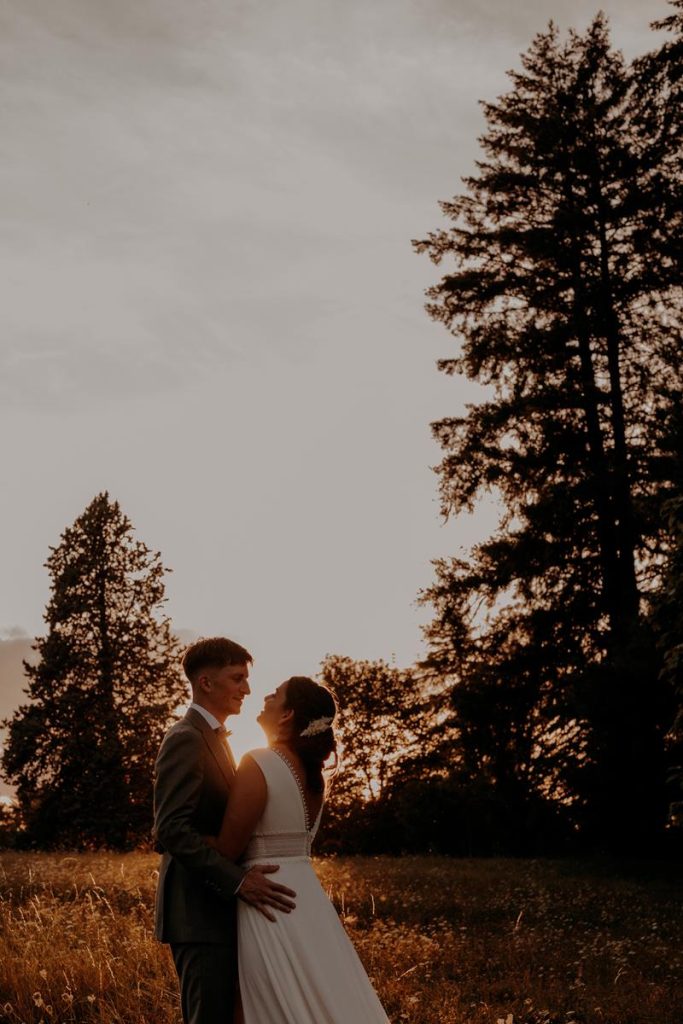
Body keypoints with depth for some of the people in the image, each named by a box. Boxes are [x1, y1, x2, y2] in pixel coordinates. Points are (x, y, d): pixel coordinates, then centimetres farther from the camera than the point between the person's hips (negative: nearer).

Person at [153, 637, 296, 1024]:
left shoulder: (215, 738, 19)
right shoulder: (186, 739, -13)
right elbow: (172, 829, -23)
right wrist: (238, 880, -26)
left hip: (219, 904, 10)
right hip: (199, 909, -10)